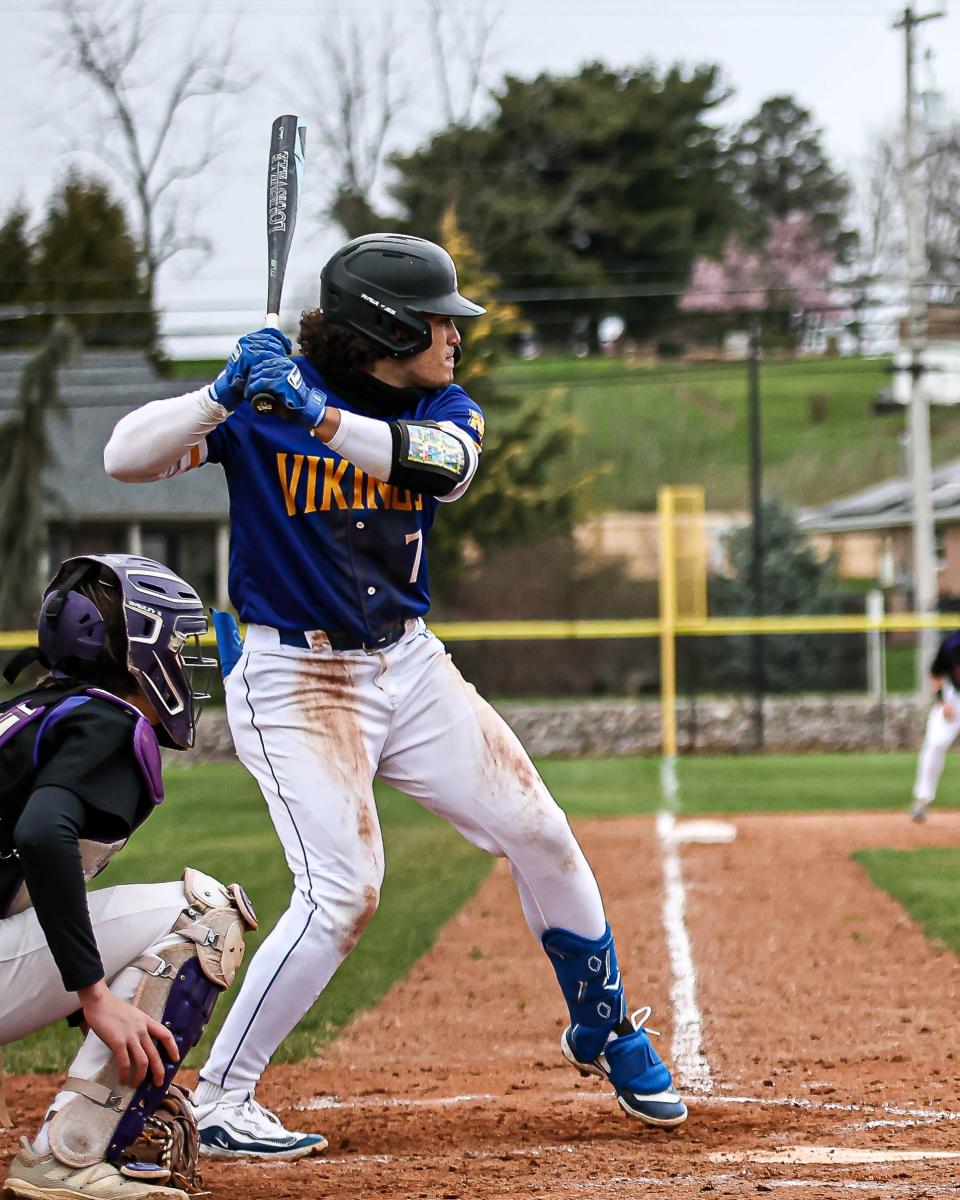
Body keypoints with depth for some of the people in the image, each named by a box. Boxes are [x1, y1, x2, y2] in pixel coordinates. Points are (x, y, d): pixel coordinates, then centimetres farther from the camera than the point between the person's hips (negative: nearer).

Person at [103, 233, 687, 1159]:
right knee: (341, 892, -19)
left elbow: (442, 466, -23)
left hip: (410, 667, 6)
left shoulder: (442, 410, 1)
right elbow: (125, 458, -18)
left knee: (539, 836, 8)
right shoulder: (259, 406, -11)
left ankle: (603, 1033, 29)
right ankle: (216, 1103, -10)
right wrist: (225, 395, -34)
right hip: (295, 681, -6)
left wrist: (315, 415, -37)